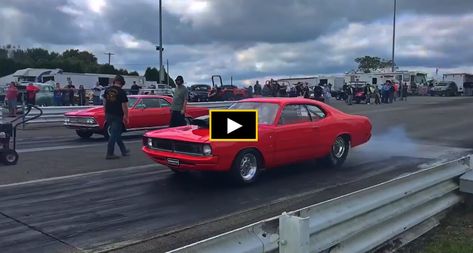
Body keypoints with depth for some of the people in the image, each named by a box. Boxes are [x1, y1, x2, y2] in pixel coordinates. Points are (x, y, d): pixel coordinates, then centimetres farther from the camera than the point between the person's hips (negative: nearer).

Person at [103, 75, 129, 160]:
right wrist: (126, 117, -6)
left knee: (117, 133, 17)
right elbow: (124, 106, -14)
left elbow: (104, 102, 13)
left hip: (108, 115, 7)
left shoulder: (107, 90, 6)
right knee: (114, 134, -2)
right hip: (117, 116, -7)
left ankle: (124, 151, 28)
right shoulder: (121, 92, -13)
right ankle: (109, 154, -1)